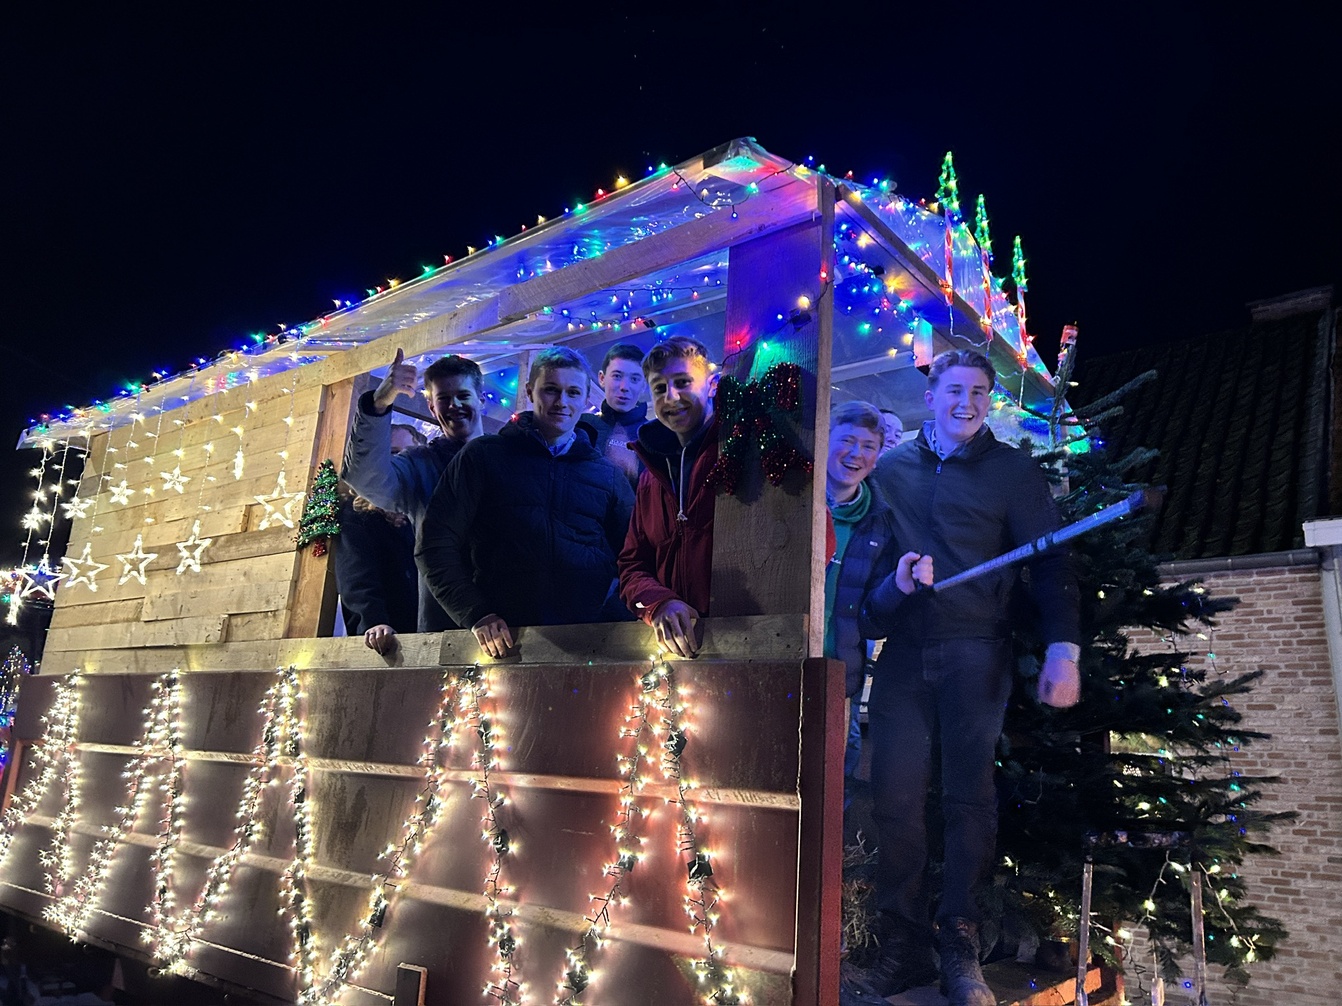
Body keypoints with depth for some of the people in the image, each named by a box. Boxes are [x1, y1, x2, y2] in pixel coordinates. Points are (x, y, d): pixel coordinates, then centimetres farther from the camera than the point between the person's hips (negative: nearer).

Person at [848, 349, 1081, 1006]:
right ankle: (903, 950, 14)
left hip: (975, 654, -2)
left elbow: (1050, 563, 0)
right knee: (895, 799, 1)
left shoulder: (1012, 471, 5)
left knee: (968, 798, 2)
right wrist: (866, 620, 7)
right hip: (902, 653, 2)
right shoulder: (891, 468, 11)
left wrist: (1063, 649, -11)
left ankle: (959, 952, 14)